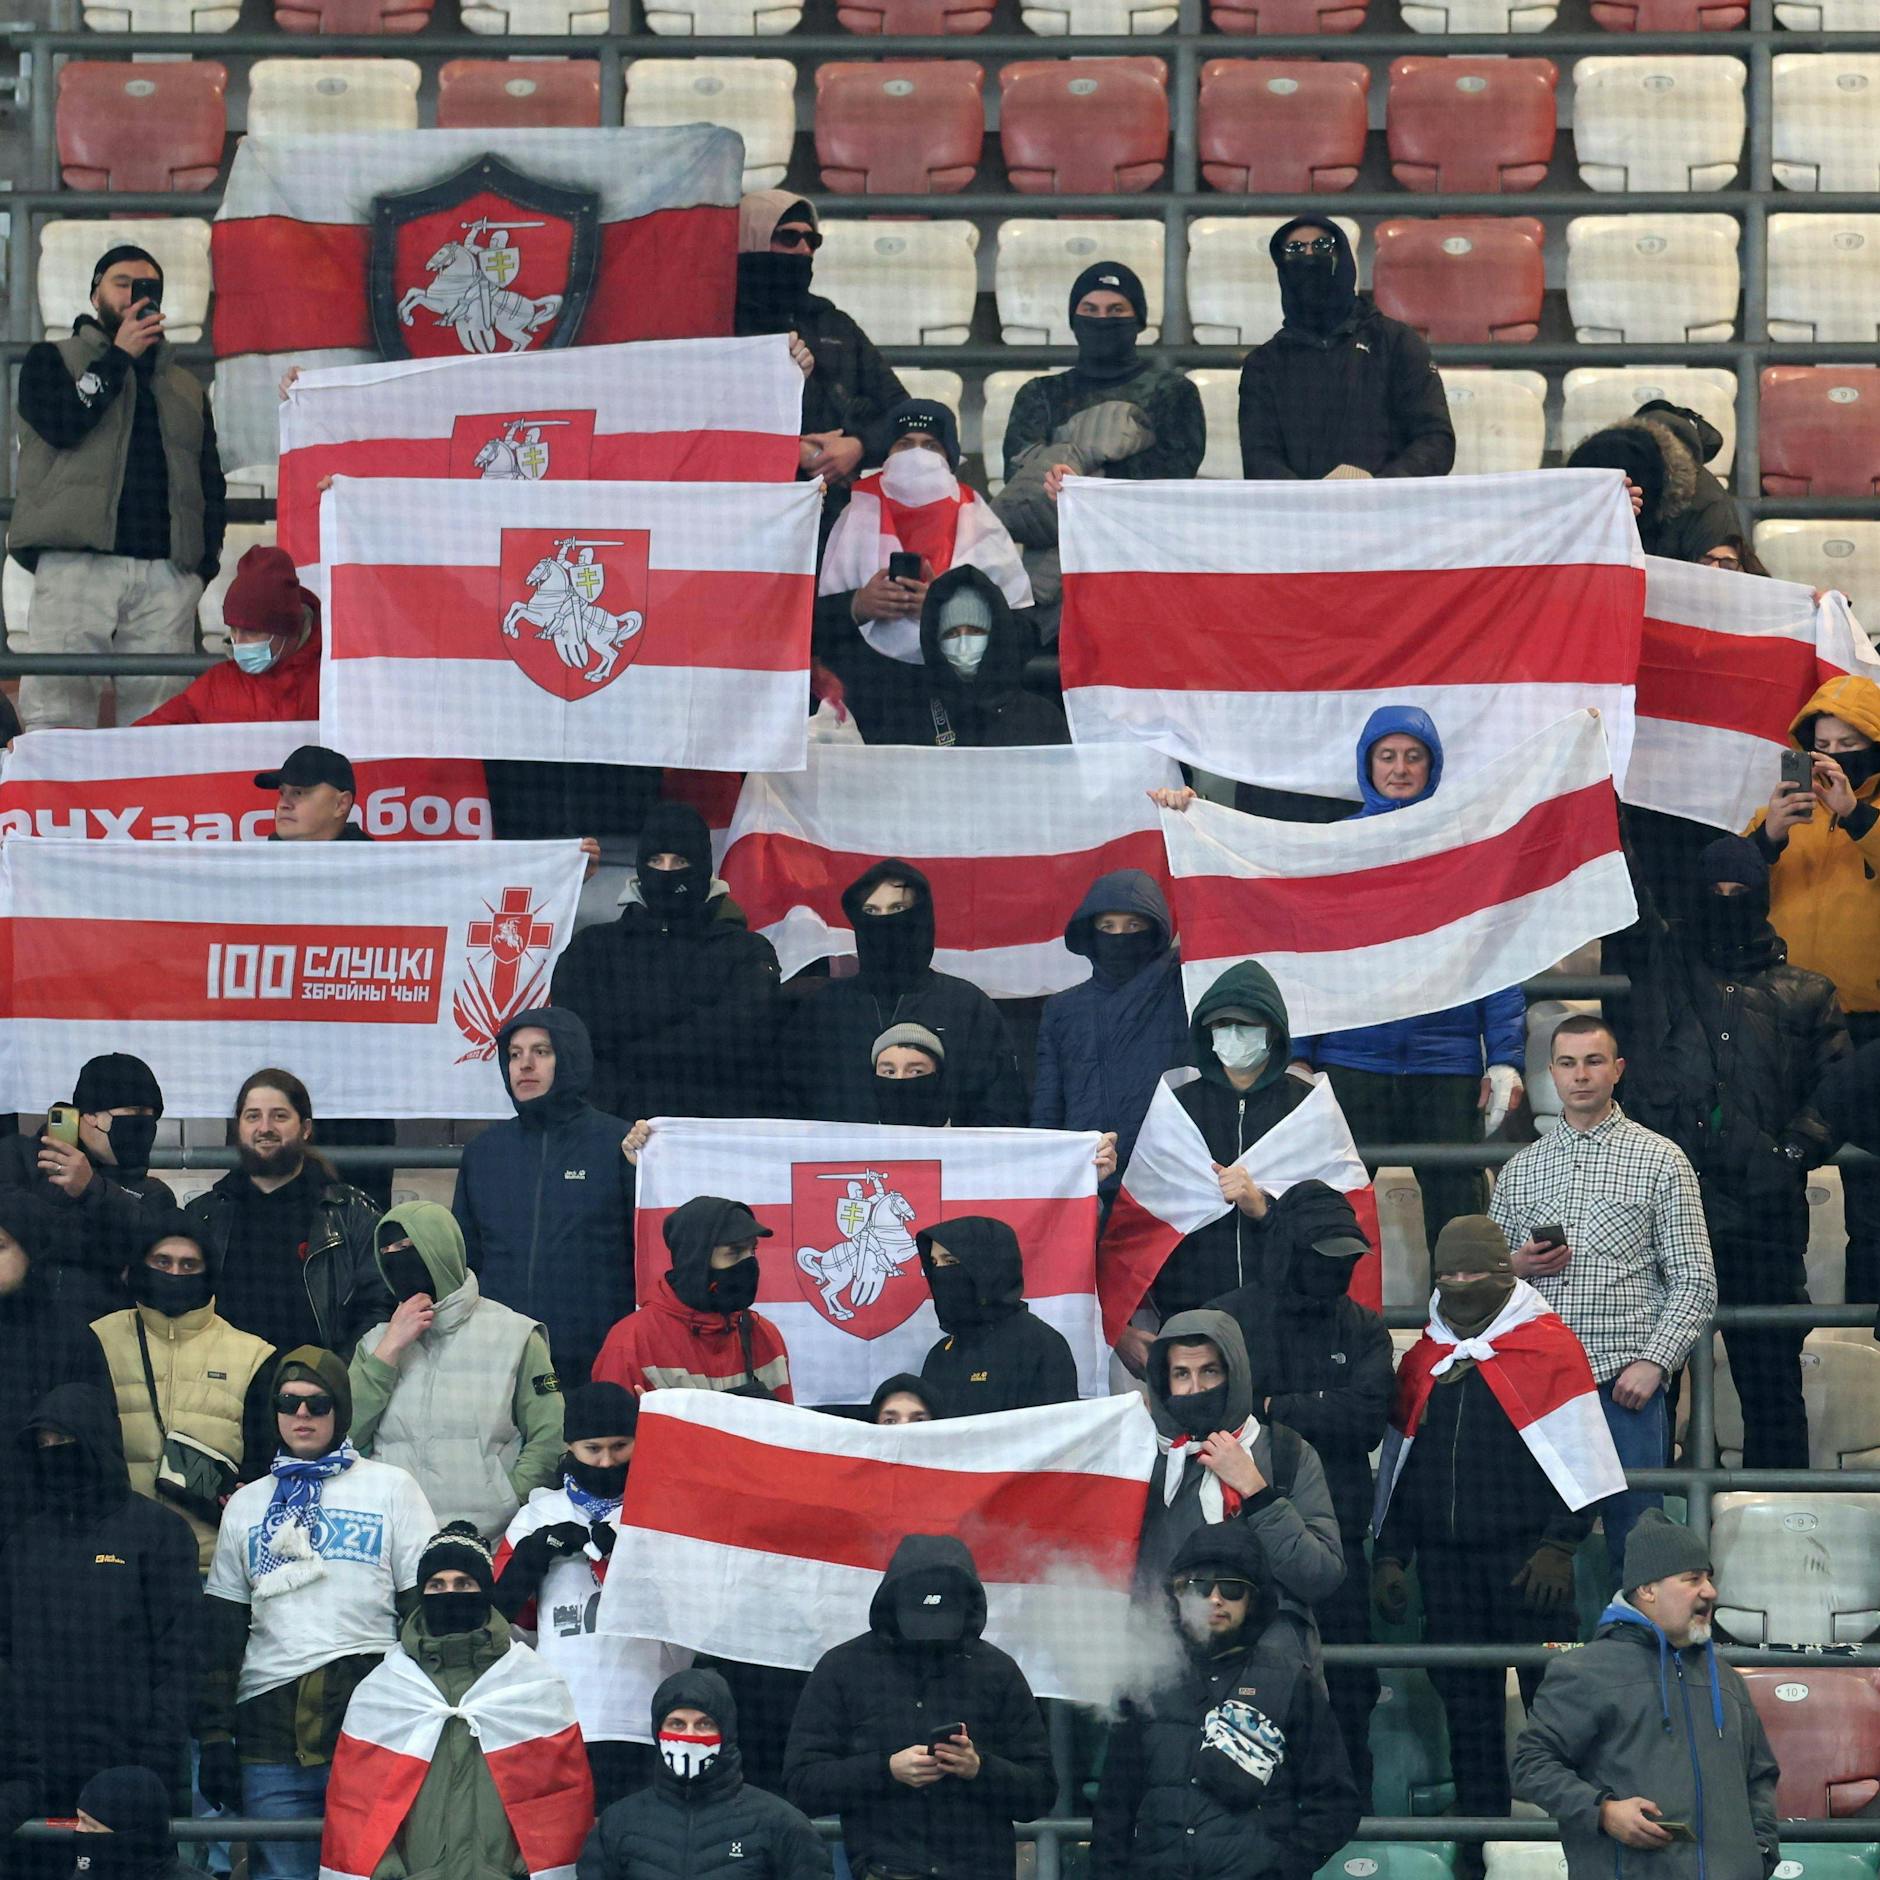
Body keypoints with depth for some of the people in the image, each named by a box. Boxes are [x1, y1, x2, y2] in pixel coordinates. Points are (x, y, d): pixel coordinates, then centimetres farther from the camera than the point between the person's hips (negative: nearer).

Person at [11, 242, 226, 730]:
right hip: (78, 562, -4)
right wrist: (119, 355, 1)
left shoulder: (188, 388, 26)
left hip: (167, 573, 4)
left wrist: (206, 557, 5)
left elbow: (211, 481, 20)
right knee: (58, 708, -15)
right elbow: (61, 423, -5)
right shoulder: (53, 360, 15)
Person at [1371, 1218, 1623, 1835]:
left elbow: (1579, 1458, -5)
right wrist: (1390, 1554, 13)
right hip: (1445, 1562, 5)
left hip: (1525, 1554, -5)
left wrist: (1559, 1545, -11)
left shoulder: (1550, 1345, -2)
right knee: (1465, 1704, 6)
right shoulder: (1422, 1358, 14)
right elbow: (1399, 1464, 20)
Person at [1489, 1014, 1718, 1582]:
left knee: (1635, 1545, -4)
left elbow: (1694, 1280, 1)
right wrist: (1518, 1265, -1)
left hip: (1624, 1383, -3)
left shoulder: (1660, 1160, 5)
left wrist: (1653, 1362, -11)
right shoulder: (1520, 1169, 16)